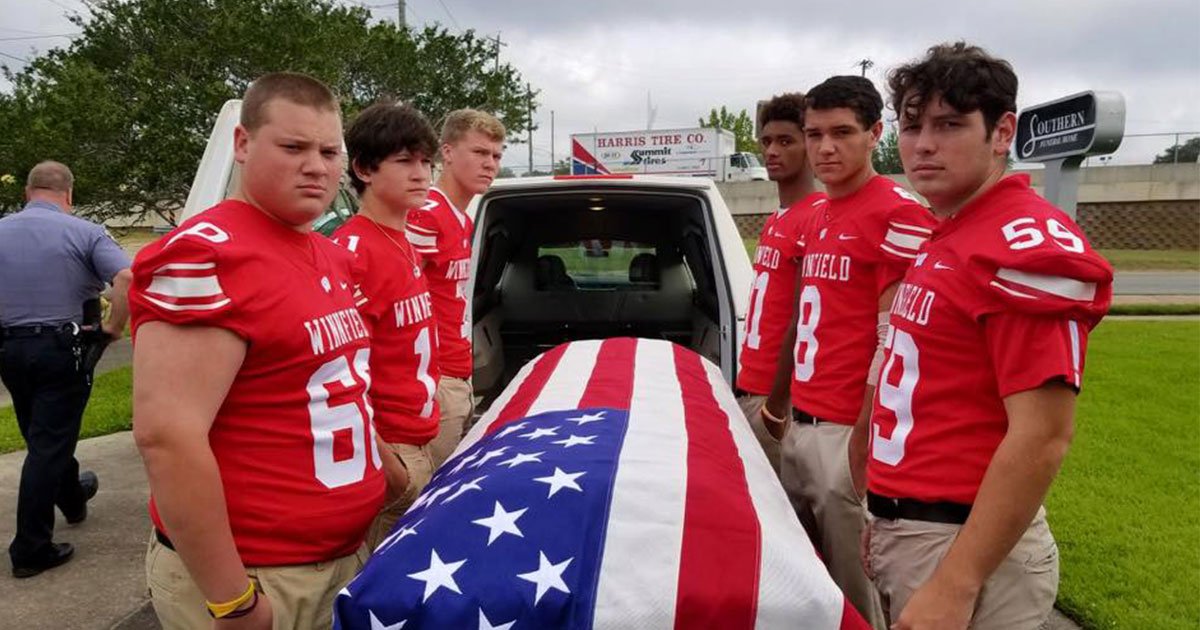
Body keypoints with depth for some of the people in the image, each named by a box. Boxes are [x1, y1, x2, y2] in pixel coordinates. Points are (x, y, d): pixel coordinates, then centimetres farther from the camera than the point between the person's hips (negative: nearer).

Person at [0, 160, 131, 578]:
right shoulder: (83, 232, -8)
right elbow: (127, 278, -23)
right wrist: (115, 327, -10)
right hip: (61, 350, -5)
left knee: (42, 436, 23)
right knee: (49, 444, 0)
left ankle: (73, 498, 45)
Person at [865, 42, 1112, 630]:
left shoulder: (1026, 247, -18)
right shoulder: (939, 241, 10)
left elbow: (1042, 438, -23)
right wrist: (883, 514, 16)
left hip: (965, 544, -8)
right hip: (900, 528, 9)